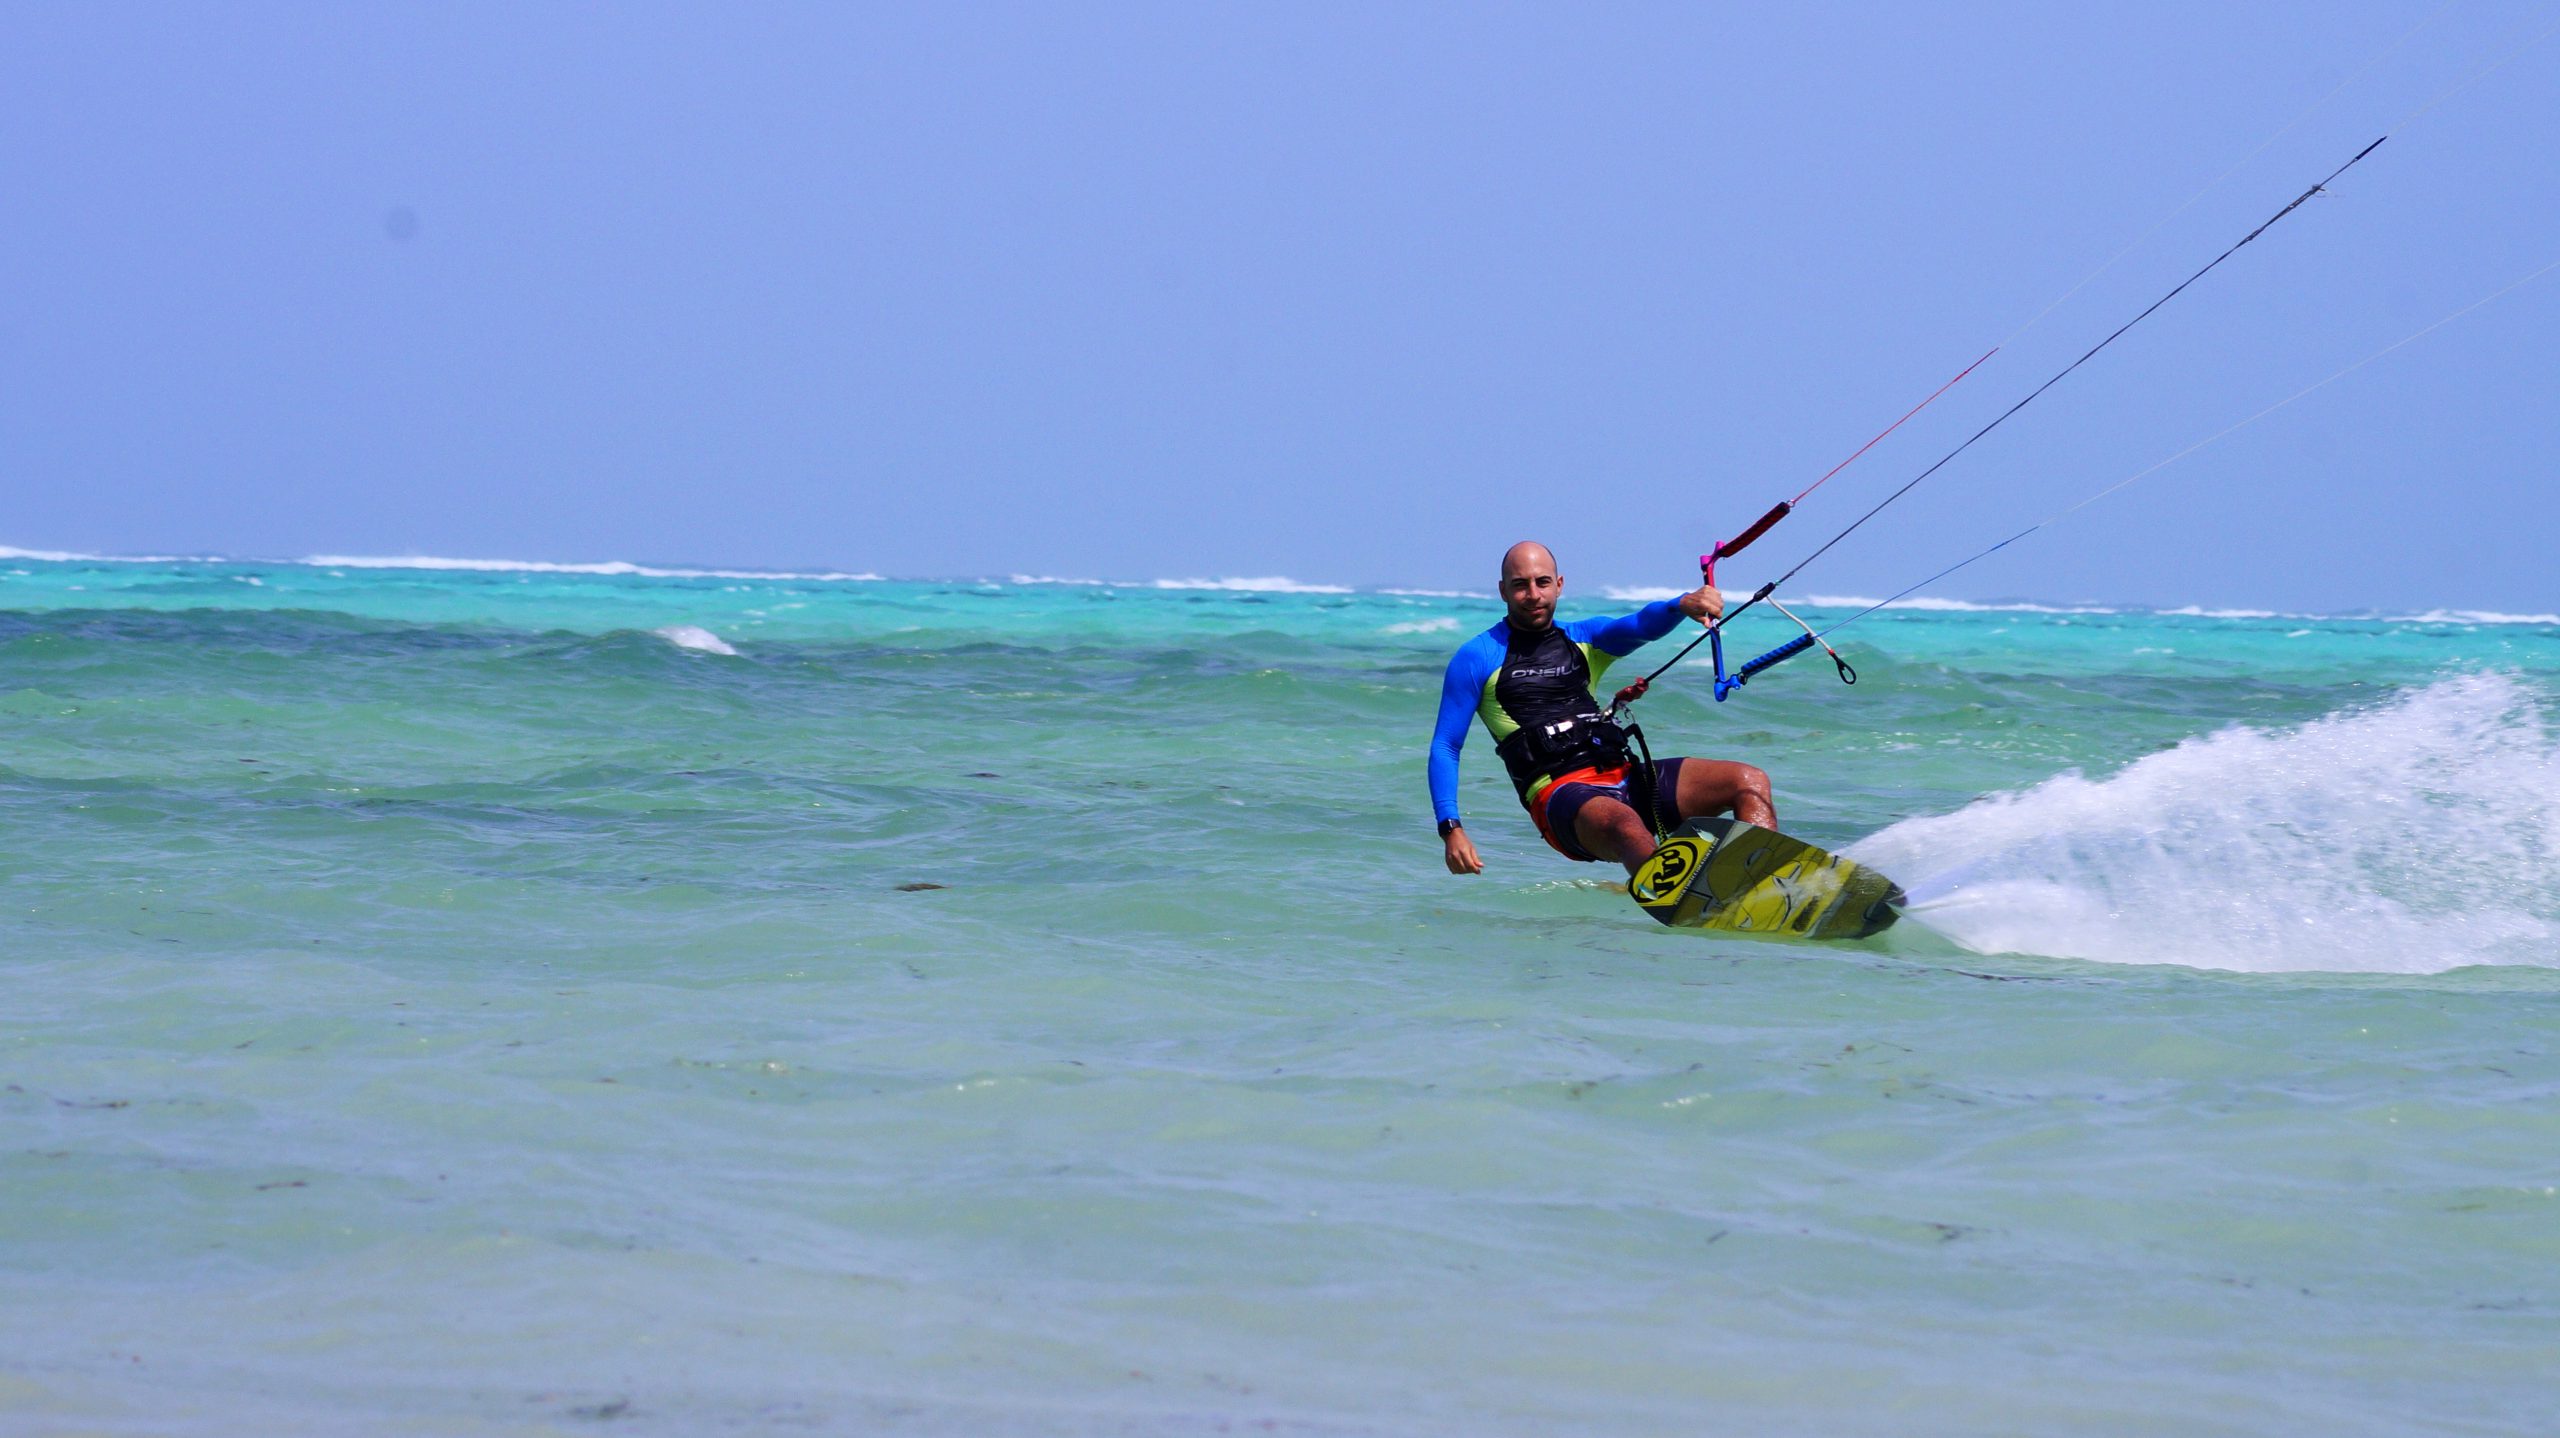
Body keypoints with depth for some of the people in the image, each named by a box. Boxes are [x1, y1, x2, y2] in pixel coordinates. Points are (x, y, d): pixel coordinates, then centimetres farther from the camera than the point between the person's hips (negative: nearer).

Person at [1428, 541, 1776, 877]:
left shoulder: (1585, 638, 20)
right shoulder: (1478, 658, 8)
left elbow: (1642, 625, 0)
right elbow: (1445, 747, 7)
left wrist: (1682, 605, -24)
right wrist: (1450, 829, -6)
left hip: (1626, 777, 6)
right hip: (1559, 794, -6)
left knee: (1750, 782, -11)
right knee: (1626, 825, -39)